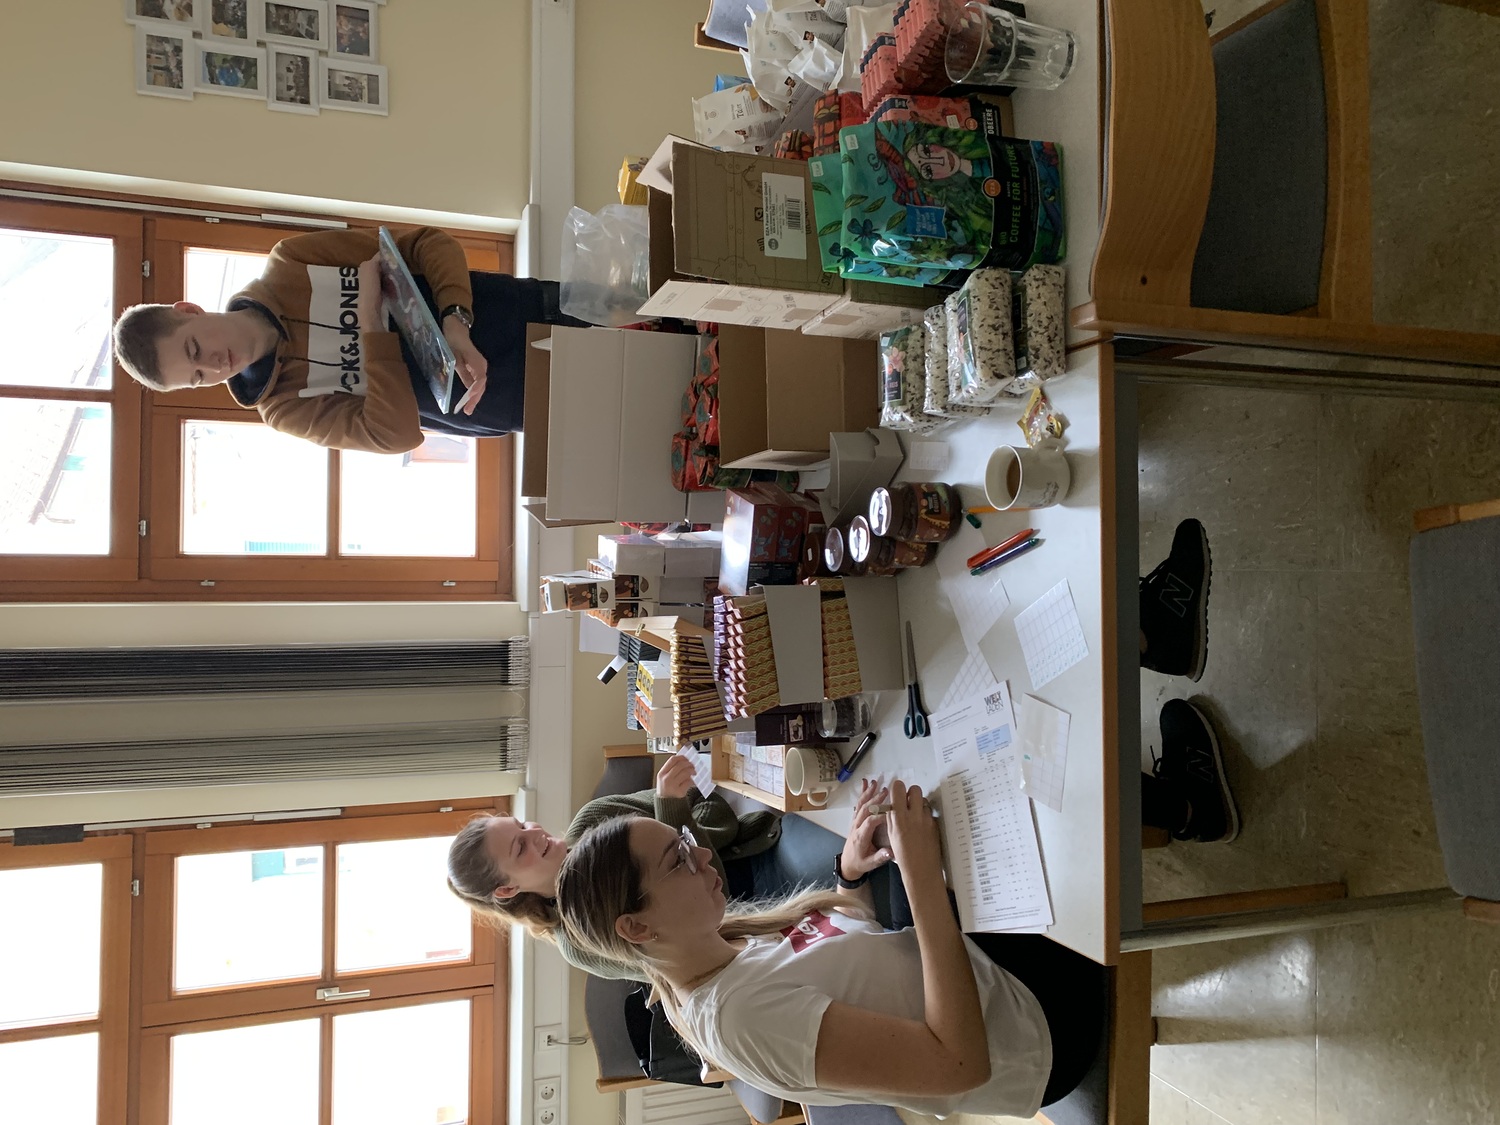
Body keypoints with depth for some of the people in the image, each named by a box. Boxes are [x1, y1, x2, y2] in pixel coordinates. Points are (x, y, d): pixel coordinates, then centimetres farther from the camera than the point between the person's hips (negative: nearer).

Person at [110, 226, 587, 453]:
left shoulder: (290, 261, -7)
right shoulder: (283, 406, -8)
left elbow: (427, 242, -7)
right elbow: (397, 432, -22)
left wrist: (456, 322, -26)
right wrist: (370, 321, -27)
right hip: (504, 402, -2)